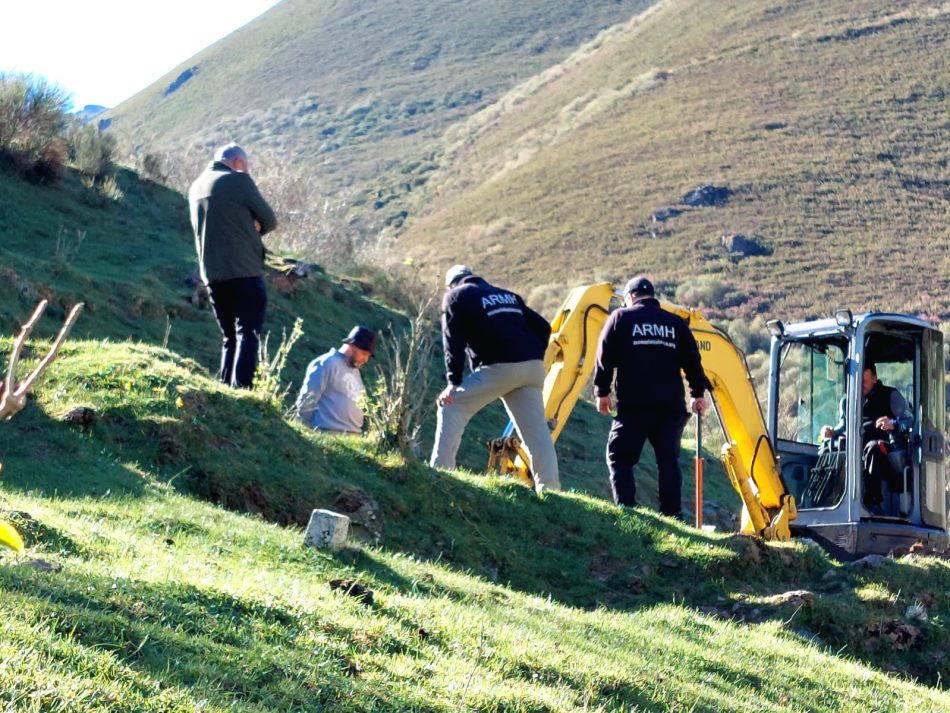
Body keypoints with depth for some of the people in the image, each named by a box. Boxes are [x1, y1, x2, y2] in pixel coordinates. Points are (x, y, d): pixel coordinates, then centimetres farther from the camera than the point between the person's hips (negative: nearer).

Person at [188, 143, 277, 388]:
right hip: (245, 271, -7)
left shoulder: (195, 187, 16)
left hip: (212, 274, 7)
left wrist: (247, 227, 9)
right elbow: (270, 220, -2)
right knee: (247, 335, -6)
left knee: (229, 337, 15)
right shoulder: (239, 180, -6)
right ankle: (241, 389, -17)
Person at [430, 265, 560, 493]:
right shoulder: (507, 295, 29)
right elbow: (542, 327, 21)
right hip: (532, 367, 5)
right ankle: (549, 489, 0)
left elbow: (453, 341, 1)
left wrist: (454, 383, -2)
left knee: (451, 408, 5)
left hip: (498, 367, -5)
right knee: (537, 431, 6)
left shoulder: (456, 296, 13)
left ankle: (439, 473, -3)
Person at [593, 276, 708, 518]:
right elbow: (692, 361, 13)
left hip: (634, 404, -3)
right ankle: (672, 516, 2)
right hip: (671, 405, 3)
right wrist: (697, 393, 19)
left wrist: (602, 391, 8)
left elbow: (605, 359, 2)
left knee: (619, 457, 3)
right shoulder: (675, 323, 14)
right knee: (668, 460, 7)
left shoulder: (620, 318, 6)